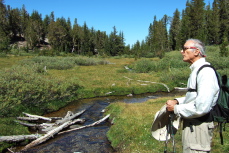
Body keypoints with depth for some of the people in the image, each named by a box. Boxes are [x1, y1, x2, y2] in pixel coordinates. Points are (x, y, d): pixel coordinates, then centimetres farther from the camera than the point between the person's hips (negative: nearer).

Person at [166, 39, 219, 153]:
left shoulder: (206, 73, -21)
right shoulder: (196, 70, 10)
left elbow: (201, 108, -28)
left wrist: (176, 108, -16)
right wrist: (177, 101, 6)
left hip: (198, 127, -10)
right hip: (191, 124, 10)